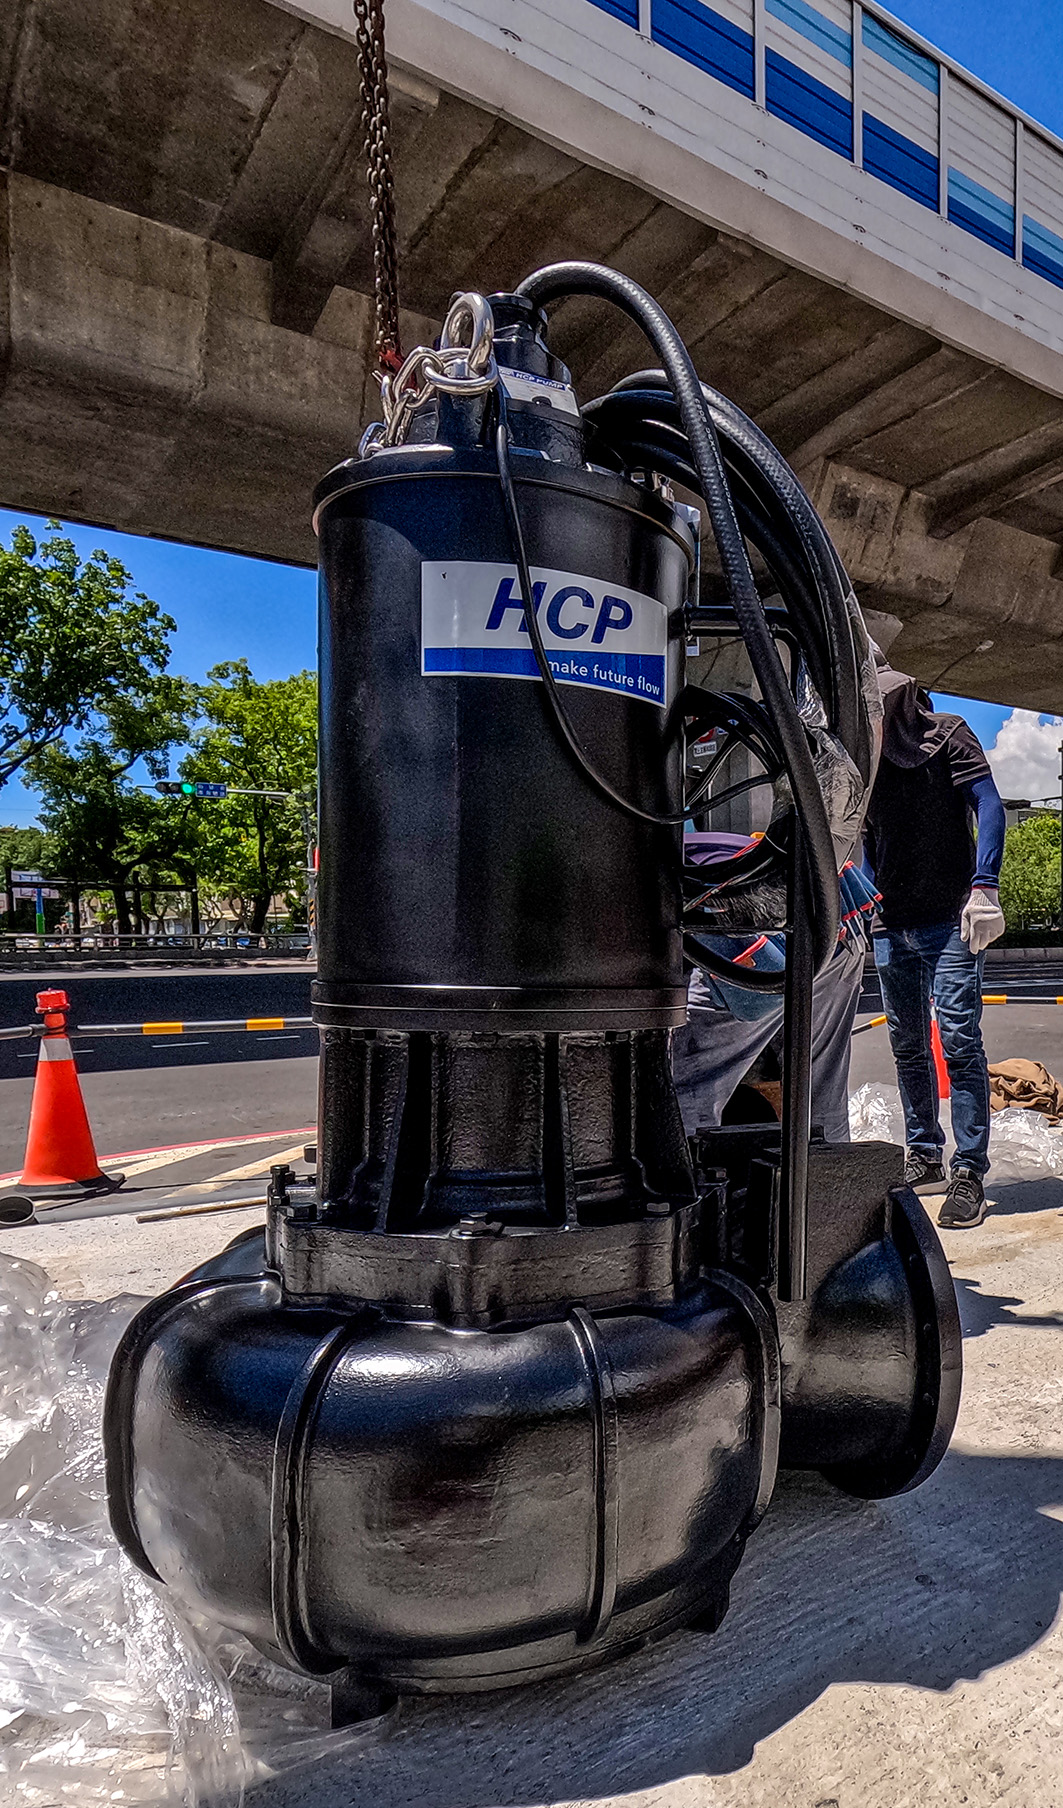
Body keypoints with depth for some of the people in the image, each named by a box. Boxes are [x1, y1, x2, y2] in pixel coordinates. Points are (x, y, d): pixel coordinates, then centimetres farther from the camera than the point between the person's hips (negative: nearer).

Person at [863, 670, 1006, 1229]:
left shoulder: (947, 734, 2)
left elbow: (989, 806, -8)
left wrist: (984, 885, -20)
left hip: (949, 920, -6)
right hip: (892, 925, 6)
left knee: (958, 1039, -10)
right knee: (908, 1046, 10)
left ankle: (969, 1174, -5)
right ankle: (925, 1159, 21)